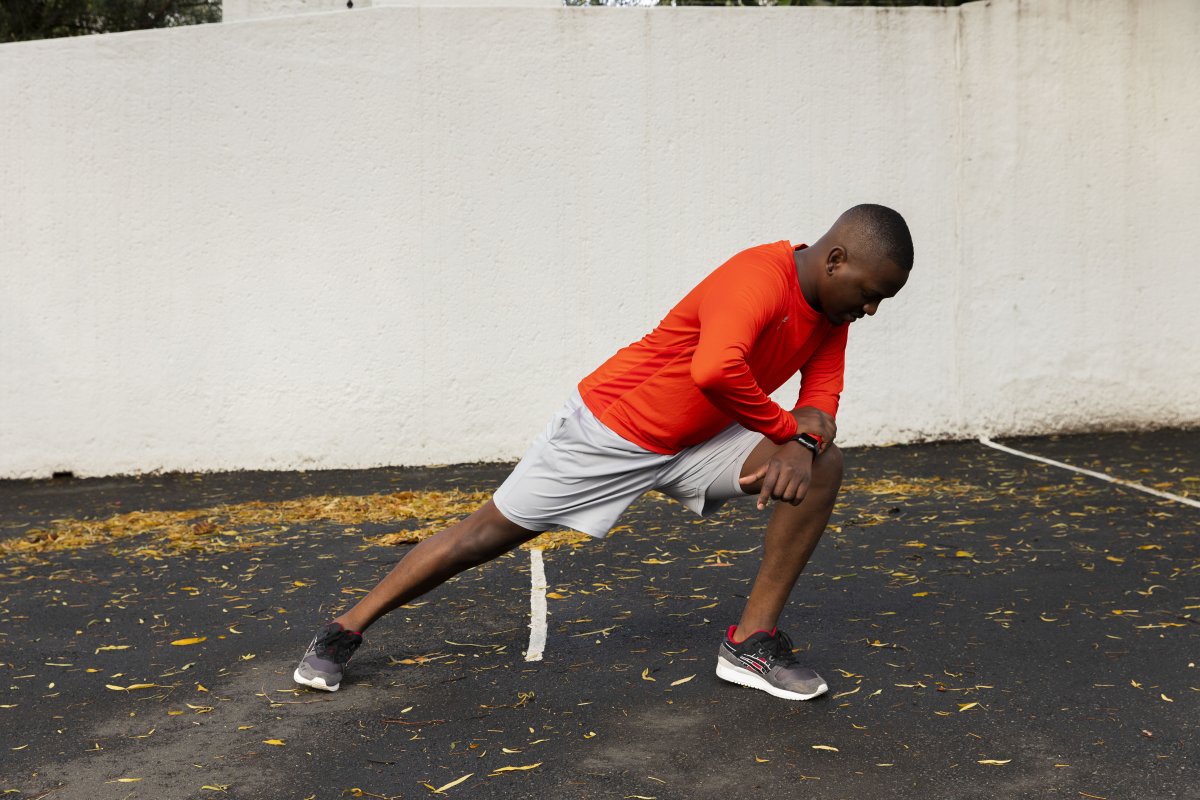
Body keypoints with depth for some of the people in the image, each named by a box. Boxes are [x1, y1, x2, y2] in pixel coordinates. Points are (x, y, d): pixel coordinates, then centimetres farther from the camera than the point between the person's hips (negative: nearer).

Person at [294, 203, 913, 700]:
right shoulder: (759, 278, -30)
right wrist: (786, 429, -30)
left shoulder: (831, 306, -1)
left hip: (695, 445, 8)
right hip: (608, 431, -7)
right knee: (488, 533, -1)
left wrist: (804, 440, -24)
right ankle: (342, 634, 17)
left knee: (820, 466, -10)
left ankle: (752, 645, -3)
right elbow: (714, 370, -47)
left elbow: (822, 394, 1)